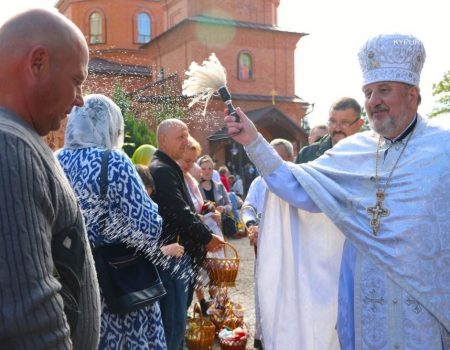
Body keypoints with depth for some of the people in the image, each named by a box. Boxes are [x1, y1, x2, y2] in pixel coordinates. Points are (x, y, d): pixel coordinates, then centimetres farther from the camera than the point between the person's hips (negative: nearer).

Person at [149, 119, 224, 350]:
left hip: (177, 255, 10)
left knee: (175, 320, 19)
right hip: (171, 257, -10)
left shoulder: (167, 168, 16)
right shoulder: (162, 170, -16)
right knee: (173, 324, -4)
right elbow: (180, 212, -20)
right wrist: (207, 238, -10)